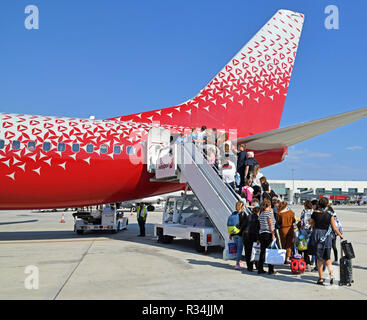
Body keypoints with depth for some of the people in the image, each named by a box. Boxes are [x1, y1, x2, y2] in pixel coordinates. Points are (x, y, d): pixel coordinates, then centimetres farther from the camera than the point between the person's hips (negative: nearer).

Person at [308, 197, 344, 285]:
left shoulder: (315, 213, -7)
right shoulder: (330, 216, -7)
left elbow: (310, 222, 8)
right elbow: (334, 229, -3)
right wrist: (340, 235, 11)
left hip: (317, 236, 0)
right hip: (327, 238, 0)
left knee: (319, 258, 9)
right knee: (327, 258, 15)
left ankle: (320, 278, 9)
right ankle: (331, 275, -3)